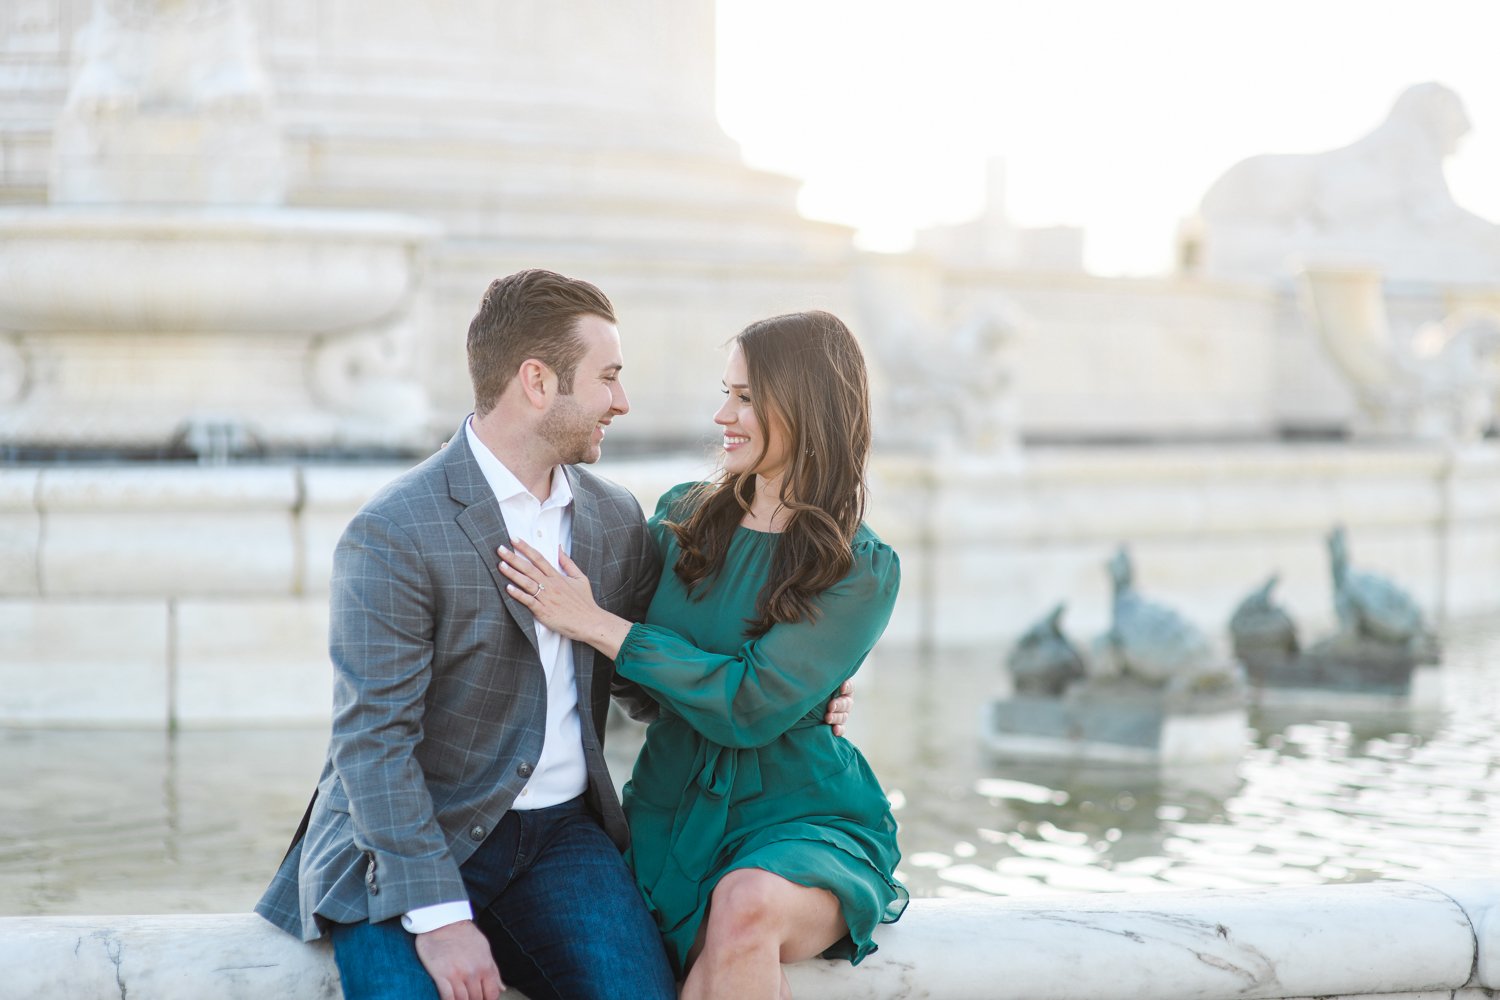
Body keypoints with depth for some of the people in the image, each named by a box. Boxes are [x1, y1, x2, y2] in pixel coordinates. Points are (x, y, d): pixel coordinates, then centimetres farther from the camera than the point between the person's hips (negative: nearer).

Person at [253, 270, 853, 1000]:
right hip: (405, 840, -4)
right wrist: (438, 915, -23)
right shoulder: (391, 537, -12)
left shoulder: (616, 520, 8)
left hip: (560, 831, 5)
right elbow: (373, 742, -16)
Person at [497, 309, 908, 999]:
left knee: (746, 908, -36)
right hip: (672, 807, 3)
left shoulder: (863, 571, -6)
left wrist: (596, 625, -16)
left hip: (800, 816, -2)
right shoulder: (682, 516, 7)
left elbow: (752, 708, -18)